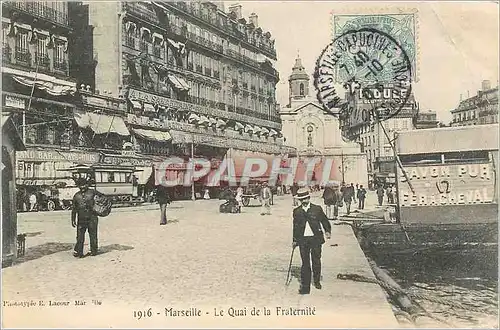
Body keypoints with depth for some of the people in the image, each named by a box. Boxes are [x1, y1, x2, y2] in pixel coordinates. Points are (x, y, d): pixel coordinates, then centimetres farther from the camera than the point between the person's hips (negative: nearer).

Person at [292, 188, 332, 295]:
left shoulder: (317, 209, 0)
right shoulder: (296, 211, 4)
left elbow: (324, 221, 10)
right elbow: (295, 226, 10)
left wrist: (328, 231, -1)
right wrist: (295, 240, 12)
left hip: (316, 239, 0)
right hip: (302, 240, 1)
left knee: (316, 261, 8)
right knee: (305, 263, 1)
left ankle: (317, 281, 32)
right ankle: (305, 286, 7)